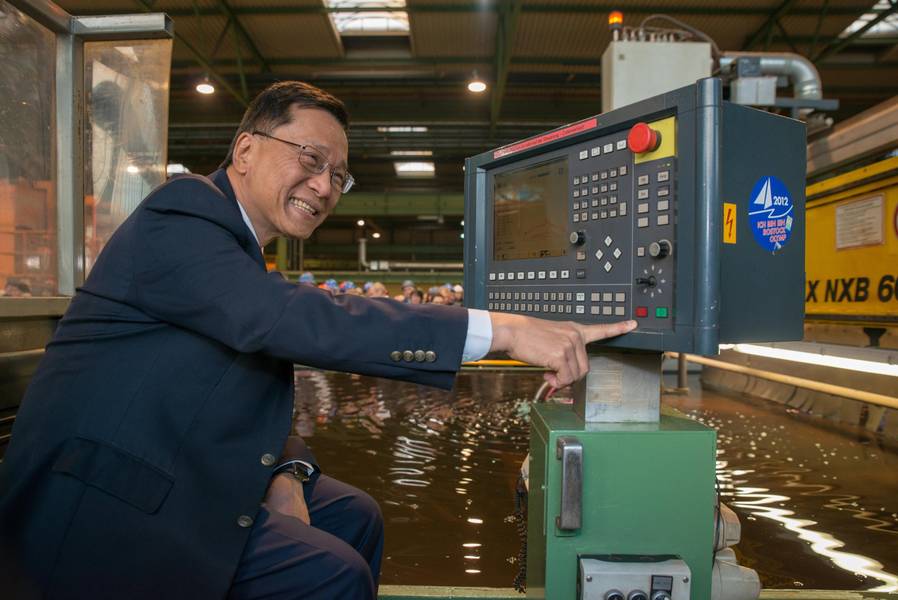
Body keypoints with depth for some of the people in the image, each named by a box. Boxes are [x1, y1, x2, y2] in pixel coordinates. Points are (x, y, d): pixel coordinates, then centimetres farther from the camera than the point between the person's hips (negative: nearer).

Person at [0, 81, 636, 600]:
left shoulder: (239, 249, 12)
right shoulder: (180, 216, -19)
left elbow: (252, 387, 12)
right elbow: (286, 318, -36)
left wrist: (286, 472, -9)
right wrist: (500, 329, -39)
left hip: (170, 477, 9)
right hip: (101, 503, -9)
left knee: (352, 516, 6)